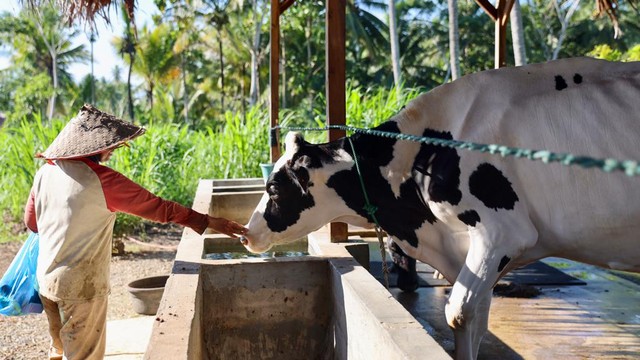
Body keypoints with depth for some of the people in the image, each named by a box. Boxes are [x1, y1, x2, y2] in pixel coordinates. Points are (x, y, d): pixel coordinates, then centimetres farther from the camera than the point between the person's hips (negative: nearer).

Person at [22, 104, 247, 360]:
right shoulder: (101, 179, -19)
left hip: (46, 279, 7)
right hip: (81, 285, -7)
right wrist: (207, 221, -10)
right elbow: (157, 207, -17)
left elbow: (31, 221, 13)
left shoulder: (45, 172, 1)